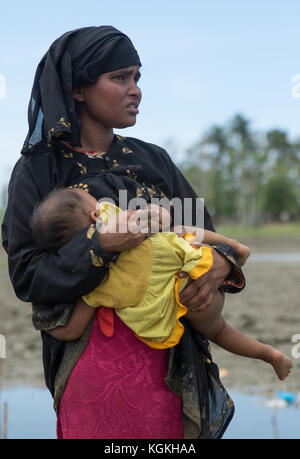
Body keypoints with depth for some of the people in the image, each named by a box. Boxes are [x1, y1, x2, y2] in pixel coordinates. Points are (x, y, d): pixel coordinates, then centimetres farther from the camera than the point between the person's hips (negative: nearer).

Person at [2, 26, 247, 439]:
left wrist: (222, 262, -17)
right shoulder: (38, 172, -4)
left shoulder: (153, 160, 7)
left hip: (168, 356, 4)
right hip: (91, 355, -4)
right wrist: (99, 245, -25)